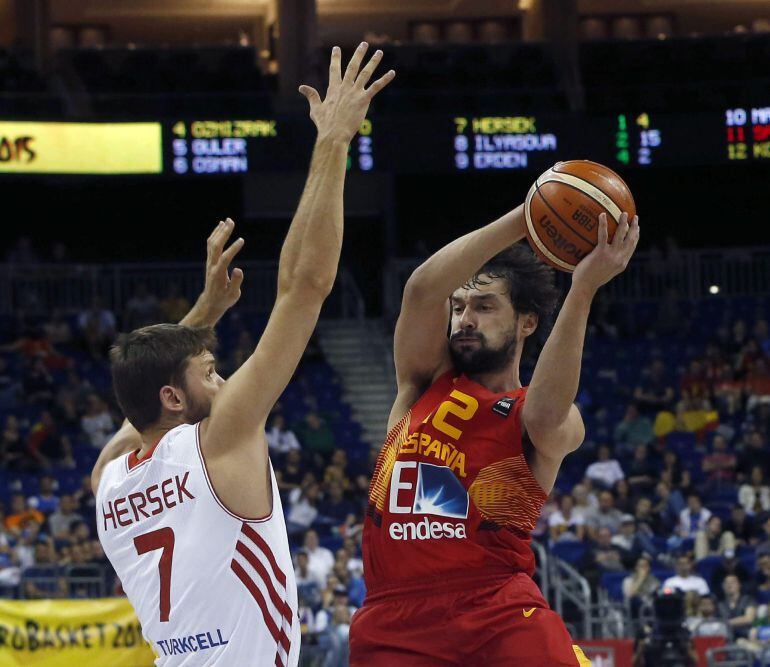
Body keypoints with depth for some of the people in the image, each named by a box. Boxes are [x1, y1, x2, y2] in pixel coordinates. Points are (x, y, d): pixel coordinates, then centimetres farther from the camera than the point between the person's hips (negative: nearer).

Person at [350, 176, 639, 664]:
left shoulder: (558, 421, 7)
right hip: (394, 623, 2)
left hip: (500, 617, -2)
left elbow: (544, 415, -19)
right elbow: (423, 289, -4)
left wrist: (582, 291, -29)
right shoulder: (424, 382, 14)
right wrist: (522, 219, -14)